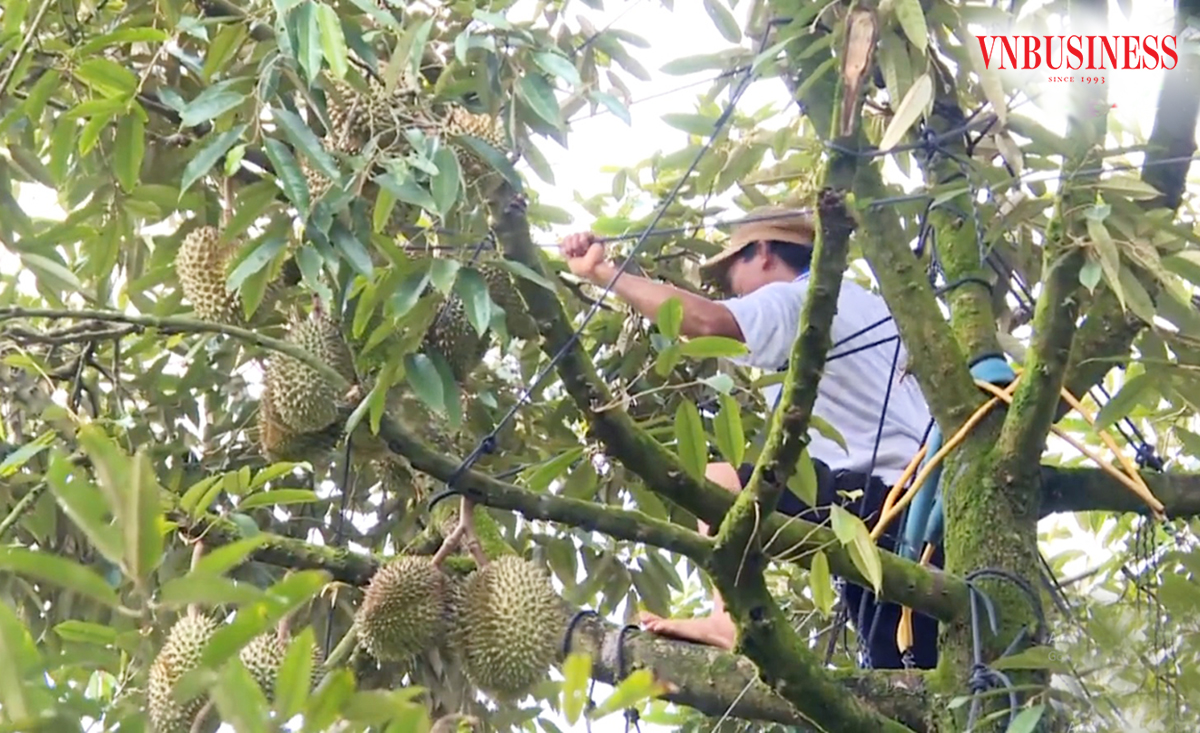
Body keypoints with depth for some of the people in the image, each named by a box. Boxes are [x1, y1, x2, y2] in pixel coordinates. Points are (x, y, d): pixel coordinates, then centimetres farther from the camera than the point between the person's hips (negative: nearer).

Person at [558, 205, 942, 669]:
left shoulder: (794, 301, 0)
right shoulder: (863, 304, 26)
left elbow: (704, 320, -19)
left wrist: (602, 273, -18)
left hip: (869, 500, -9)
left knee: (718, 481, -4)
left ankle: (729, 620, -19)